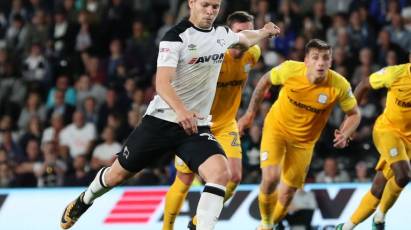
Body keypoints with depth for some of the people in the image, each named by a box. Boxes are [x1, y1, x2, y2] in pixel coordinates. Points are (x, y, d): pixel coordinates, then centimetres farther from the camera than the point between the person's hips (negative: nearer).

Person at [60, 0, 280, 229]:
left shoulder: (222, 34, 5)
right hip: (162, 121, -4)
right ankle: (84, 200, 42)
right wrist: (180, 110, -43)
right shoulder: (176, 37, -15)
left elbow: (244, 37, 33)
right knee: (118, 173, 11)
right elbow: (162, 83, -28)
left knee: (220, 172, -24)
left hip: (196, 125, 4)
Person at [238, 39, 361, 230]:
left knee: (288, 192, 7)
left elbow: (354, 114, -7)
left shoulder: (339, 85, -24)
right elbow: (266, 80, -3)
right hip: (276, 128, -2)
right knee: (270, 177, -22)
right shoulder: (290, 70, -25)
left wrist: (344, 135, -27)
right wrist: (250, 113, 0)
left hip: (304, 140, 2)